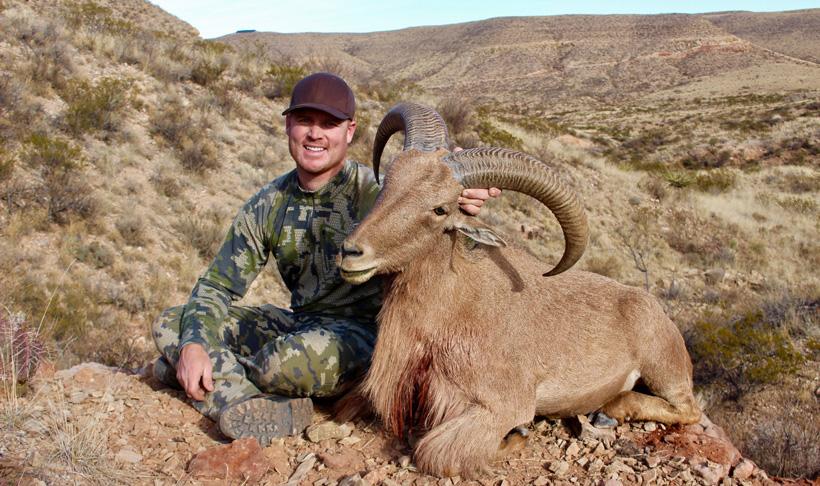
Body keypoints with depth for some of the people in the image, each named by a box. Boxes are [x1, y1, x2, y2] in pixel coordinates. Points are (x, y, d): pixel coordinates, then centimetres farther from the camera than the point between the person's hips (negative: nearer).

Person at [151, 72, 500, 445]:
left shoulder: (376, 193, -14)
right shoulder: (267, 205, 2)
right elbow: (217, 287, 5)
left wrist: (460, 208, -48)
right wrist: (193, 345, -14)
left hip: (361, 330, -6)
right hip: (299, 324, 6)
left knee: (288, 362, -38)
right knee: (170, 325, -4)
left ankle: (220, 374, -6)